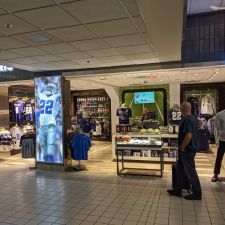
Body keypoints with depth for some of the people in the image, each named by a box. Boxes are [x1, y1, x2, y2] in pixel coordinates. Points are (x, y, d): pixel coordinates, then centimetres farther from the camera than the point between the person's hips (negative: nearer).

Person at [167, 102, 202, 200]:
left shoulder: (187, 120, -21)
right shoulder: (193, 118, 10)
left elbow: (188, 135, -29)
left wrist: (182, 148, -17)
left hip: (187, 150, -10)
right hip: (191, 147, 10)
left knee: (190, 171, 2)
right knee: (179, 169, 17)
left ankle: (197, 193, 15)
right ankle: (177, 190, 26)